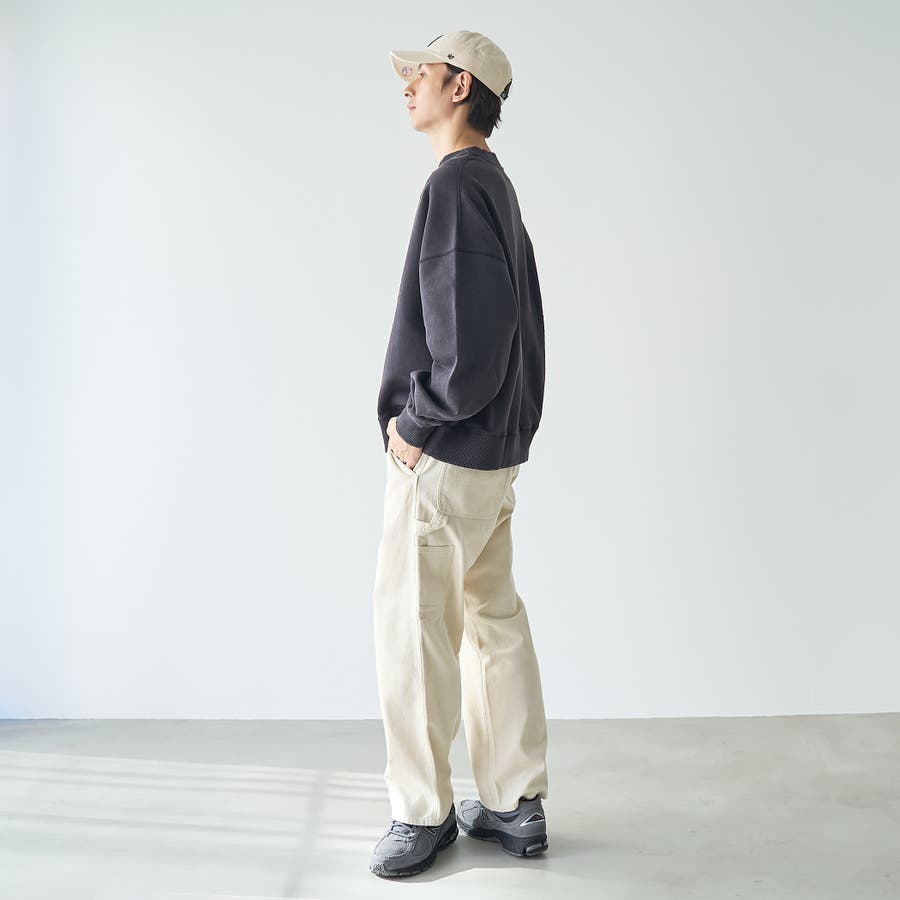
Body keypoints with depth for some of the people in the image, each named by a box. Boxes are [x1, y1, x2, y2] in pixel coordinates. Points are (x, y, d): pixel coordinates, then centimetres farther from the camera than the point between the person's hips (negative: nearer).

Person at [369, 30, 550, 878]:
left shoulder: (456, 183, -16)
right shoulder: (499, 189, 15)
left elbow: (470, 335, -26)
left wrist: (413, 422, -14)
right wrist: (511, 424, 16)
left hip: (440, 456, -10)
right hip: (496, 453, 10)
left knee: (413, 633, 2)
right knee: (495, 622, 14)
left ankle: (424, 813, 16)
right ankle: (516, 805, 25)